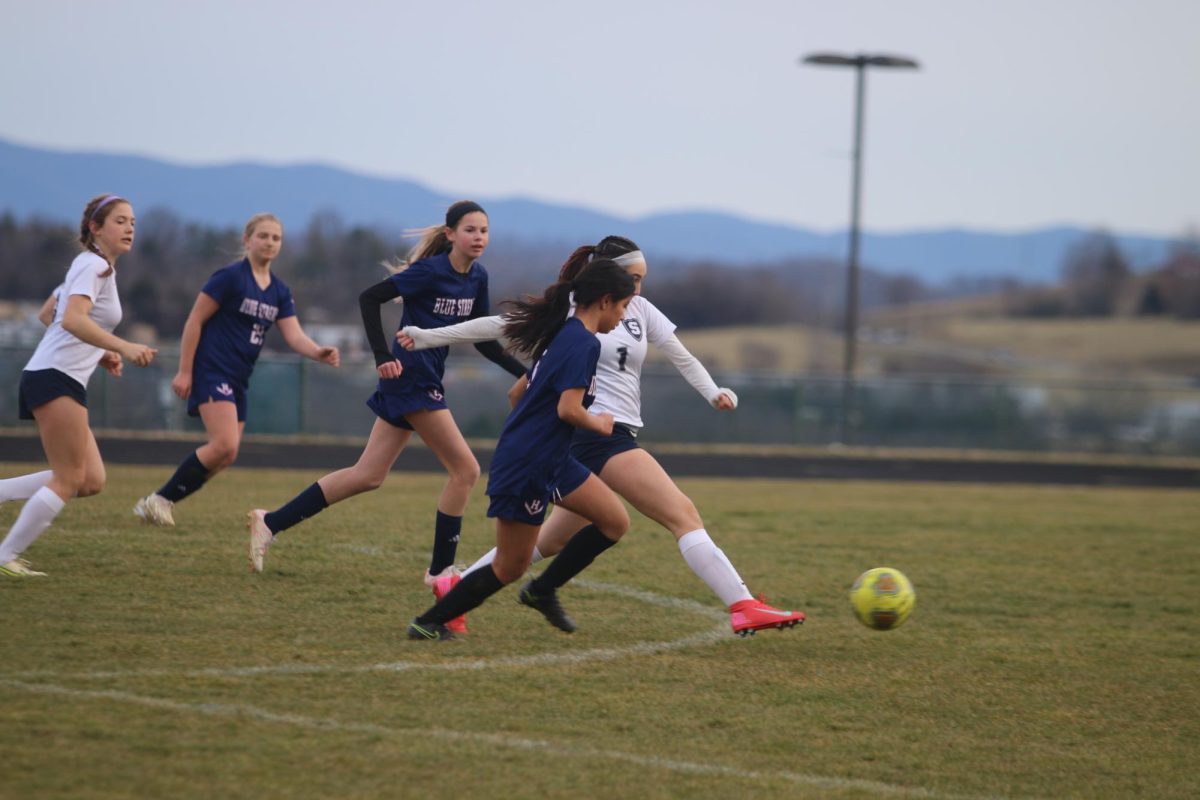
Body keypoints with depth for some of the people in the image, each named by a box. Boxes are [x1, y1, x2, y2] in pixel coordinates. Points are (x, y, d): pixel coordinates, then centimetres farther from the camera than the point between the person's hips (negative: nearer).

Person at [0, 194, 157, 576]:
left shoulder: (90, 266, 20)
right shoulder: (94, 266, -10)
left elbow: (49, 313, 30)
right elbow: (73, 319, -26)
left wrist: (98, 353, 24)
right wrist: (124, 348, -36)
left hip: (64, 382, 10)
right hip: (55, 378, -10)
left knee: (90, 481, 5)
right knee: (69, 479, -9)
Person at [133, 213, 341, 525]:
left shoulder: (280, 292, 11)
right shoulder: (230, 277, -9)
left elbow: (294, 336, 2)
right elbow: (194, 321, -9)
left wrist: (319, 353, -20)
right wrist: (184, 372, -12)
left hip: (237, 380, 8)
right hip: (212, 371, -8)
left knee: (224, 456, 6)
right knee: (225, 446, -21)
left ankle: (162, 501, 13)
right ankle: (159, 499, -11)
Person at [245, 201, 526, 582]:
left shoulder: (477, 277, 9)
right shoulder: (430, 272, -14)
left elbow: (483, 341, 16)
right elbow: (369, 297, -15)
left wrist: (526, 372, 7)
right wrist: (383, 357, -21)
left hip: (426, 381, 8)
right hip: (411, 376, -8)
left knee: (368, 476, 8)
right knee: (465, 469, -8)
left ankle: (271, 522, 12)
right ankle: (440, 570, 1)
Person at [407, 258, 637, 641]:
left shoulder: (563, 334, 11)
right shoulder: (584, 344, -18)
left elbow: (521, 391, 19)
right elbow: (568, 409, -27)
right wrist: (600, 425, -8)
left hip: (552, 462, 10)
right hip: (526, 468, -10)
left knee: (616, 522, 8)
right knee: (509, 568, 0)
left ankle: (542, 592, 18)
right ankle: (428, 623, 11)